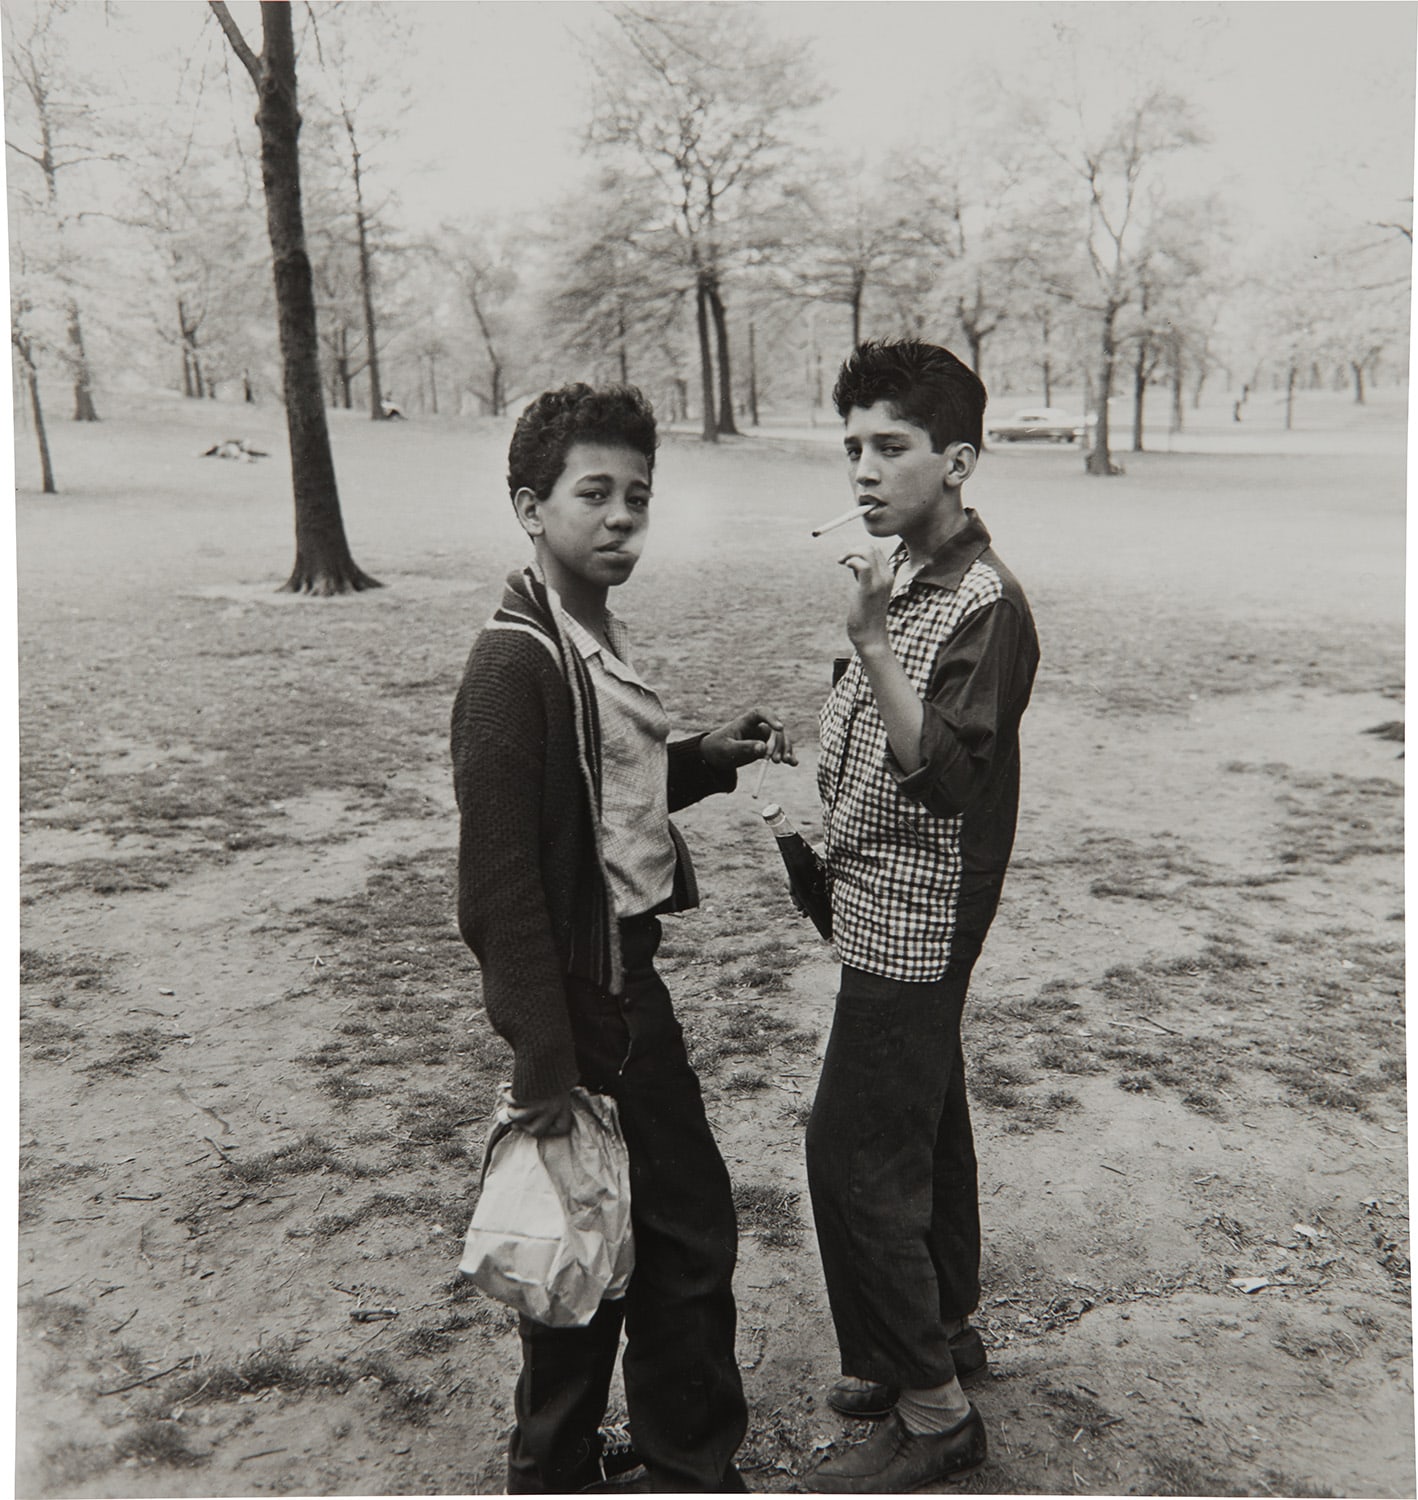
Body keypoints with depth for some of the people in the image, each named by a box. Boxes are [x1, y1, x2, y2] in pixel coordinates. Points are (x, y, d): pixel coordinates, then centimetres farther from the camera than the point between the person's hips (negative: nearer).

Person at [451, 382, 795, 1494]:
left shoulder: (595, 638, 8)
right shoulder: (517, 662, -21)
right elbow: (499, 886, -23)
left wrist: (713, 756, 5)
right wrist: (545, 1067, -21)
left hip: (627, 974, 9)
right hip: (580, 998, -9)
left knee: (686, 1224, 20)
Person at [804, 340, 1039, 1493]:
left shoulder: (989, 605, -19)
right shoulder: (902, 574, 8)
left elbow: (943, 773, -28)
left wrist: (873, 642, -34)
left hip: (916, 917, -9)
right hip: (888, 906, 9)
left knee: (855, 1158, -5)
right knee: (924, 1125, 20)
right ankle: (947, 1328, 37)